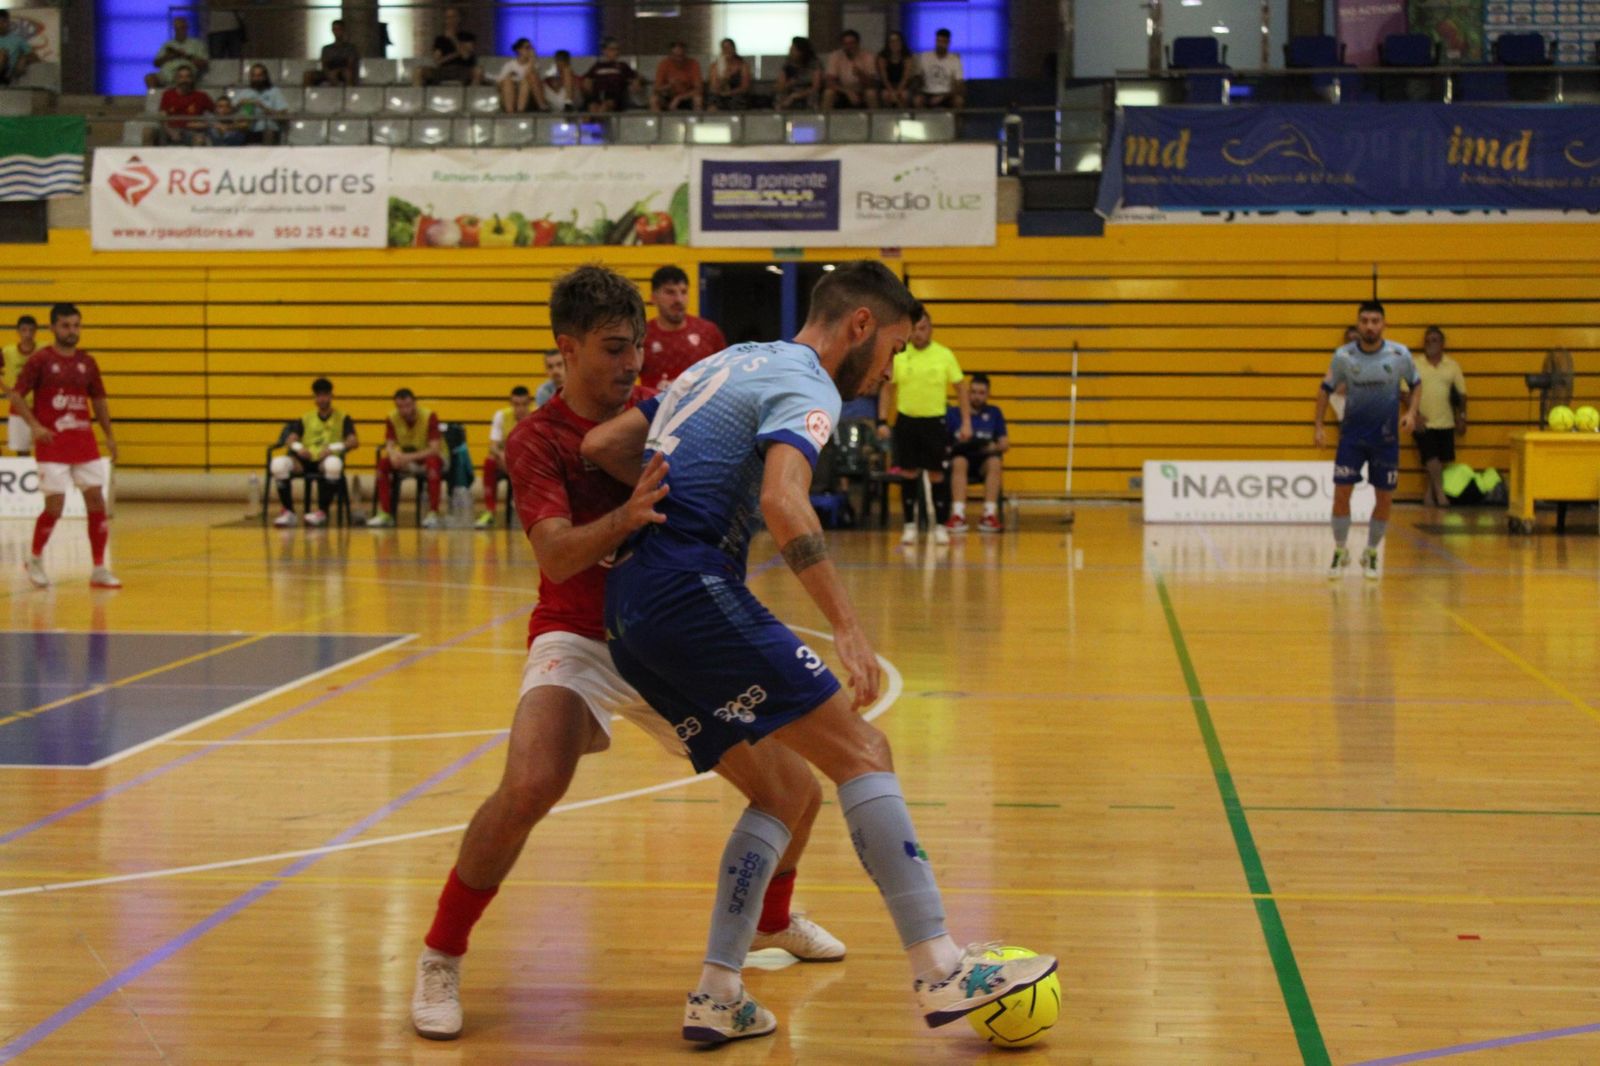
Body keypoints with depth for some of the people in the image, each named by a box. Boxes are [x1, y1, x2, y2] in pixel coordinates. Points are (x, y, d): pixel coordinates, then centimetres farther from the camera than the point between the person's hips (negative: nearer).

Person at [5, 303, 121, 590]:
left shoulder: (87, 362, 9)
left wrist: (109, 435, 12)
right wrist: (34, 426, -20)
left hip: (85, 443, 5)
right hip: (52, 445, -5)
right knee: (55, 506, -8)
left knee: (97, 502, -2)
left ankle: (99, 570, 5)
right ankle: (35, 560, 17)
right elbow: (16, 396, -7)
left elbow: (98, 400, 19)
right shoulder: (40, 360, -5)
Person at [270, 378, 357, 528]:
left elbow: (354, 442, -3)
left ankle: (322, 512, -29)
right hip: (306, 461, 3)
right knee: (279, 463, -30)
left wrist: (334, 447, -23)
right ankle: (288, 511, -18)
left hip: (327, 460, -3)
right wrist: (297, 447, -19)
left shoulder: (342, 418, 13)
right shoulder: (305, 418, 21)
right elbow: (290, 439, 7)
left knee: (333, 464, -42)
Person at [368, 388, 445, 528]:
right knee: (383, 461, -22)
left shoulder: (429, 416, -22)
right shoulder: (392, 418, -10)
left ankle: (433, 513, -36)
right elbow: (390, 444, -10)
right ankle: (385, 514, -17)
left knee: (433, 462, -38)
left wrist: (411, 457, -42)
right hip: (406, 460, 4)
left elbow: (435, 449, -28)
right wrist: (393, 454, -36)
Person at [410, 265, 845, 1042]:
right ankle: (440, 960, -12)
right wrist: (625, 517, -45)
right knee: (530, 786, -32)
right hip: (581, 641, -5)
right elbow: (557, 554, -26)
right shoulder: (537, 440, -11)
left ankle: (772, 921, 38)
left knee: (796, 793, 4)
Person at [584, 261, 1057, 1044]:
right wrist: (847, 626, -26)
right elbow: (783, 501, -23)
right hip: (690, 589, -9)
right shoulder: (807, 386, -3)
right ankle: (940, 973, -13)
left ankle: (716, 996, 7)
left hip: (630, 611, 9)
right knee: (861, 752, -9)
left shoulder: (728, 363, 25)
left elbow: (600, 445, 23)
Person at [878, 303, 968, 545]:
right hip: (906, 420, 1)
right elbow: (887, 389, 7)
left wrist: (966, 422, -3)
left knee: (936, 475, 1)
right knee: (908, 474, 4)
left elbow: (961, 388, 2)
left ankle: (940, 526, 10)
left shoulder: (945, 355, -2)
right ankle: (910, 526, 13)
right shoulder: (898, 356, 1)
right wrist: (882, 421, -1)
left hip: (934, 422, -1)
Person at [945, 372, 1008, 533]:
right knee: (959, 462, -37)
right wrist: (947, 448, -18)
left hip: (984, 461, 1)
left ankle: (990, 514, -39)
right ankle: (958, 514, -47)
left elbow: (1005, 444, 11)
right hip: (962, 457, -1)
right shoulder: (952, 413, 13)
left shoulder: (994, 413, 19)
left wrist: (995, 447, -11)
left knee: (995, 462, -34)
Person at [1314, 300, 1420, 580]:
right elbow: (1326, 389, 5)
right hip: (1352, 434, 0)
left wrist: (1411, 412, -10)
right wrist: (1318, 426, -2)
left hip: (1386, 437, 0)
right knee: (1341, 492, -7)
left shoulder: (1400, 354, -9)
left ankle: (1371, 554, 22)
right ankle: (1340, 552, 11)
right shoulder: (1344, 356, -8)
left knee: (1385, 498, 3)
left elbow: (1416, 385, 7)